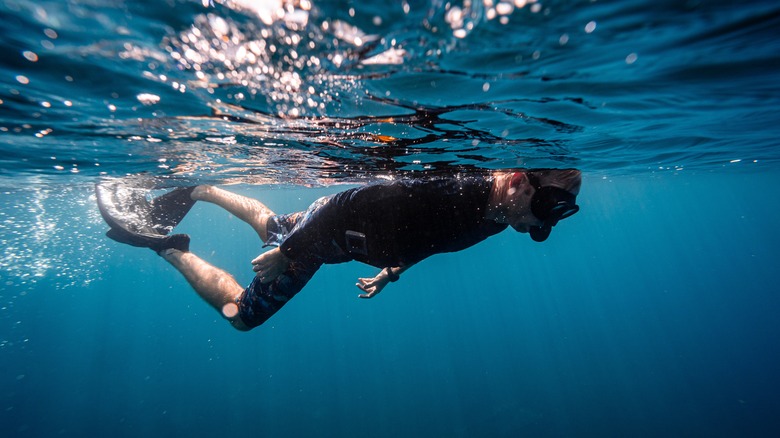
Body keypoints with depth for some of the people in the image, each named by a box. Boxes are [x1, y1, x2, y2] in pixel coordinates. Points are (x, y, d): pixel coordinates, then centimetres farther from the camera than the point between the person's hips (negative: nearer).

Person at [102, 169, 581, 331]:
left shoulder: (495, 216, -6)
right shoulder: (446, 190, -37)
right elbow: (369, 199, -32)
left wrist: (390, 273, 16)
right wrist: (286, 254, -23)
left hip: (349, 237, 8)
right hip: (329, 223, -8)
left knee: (272, 225, 32)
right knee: (240, 313, 6)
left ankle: (199, 188, 50)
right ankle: (171, 248, 24)